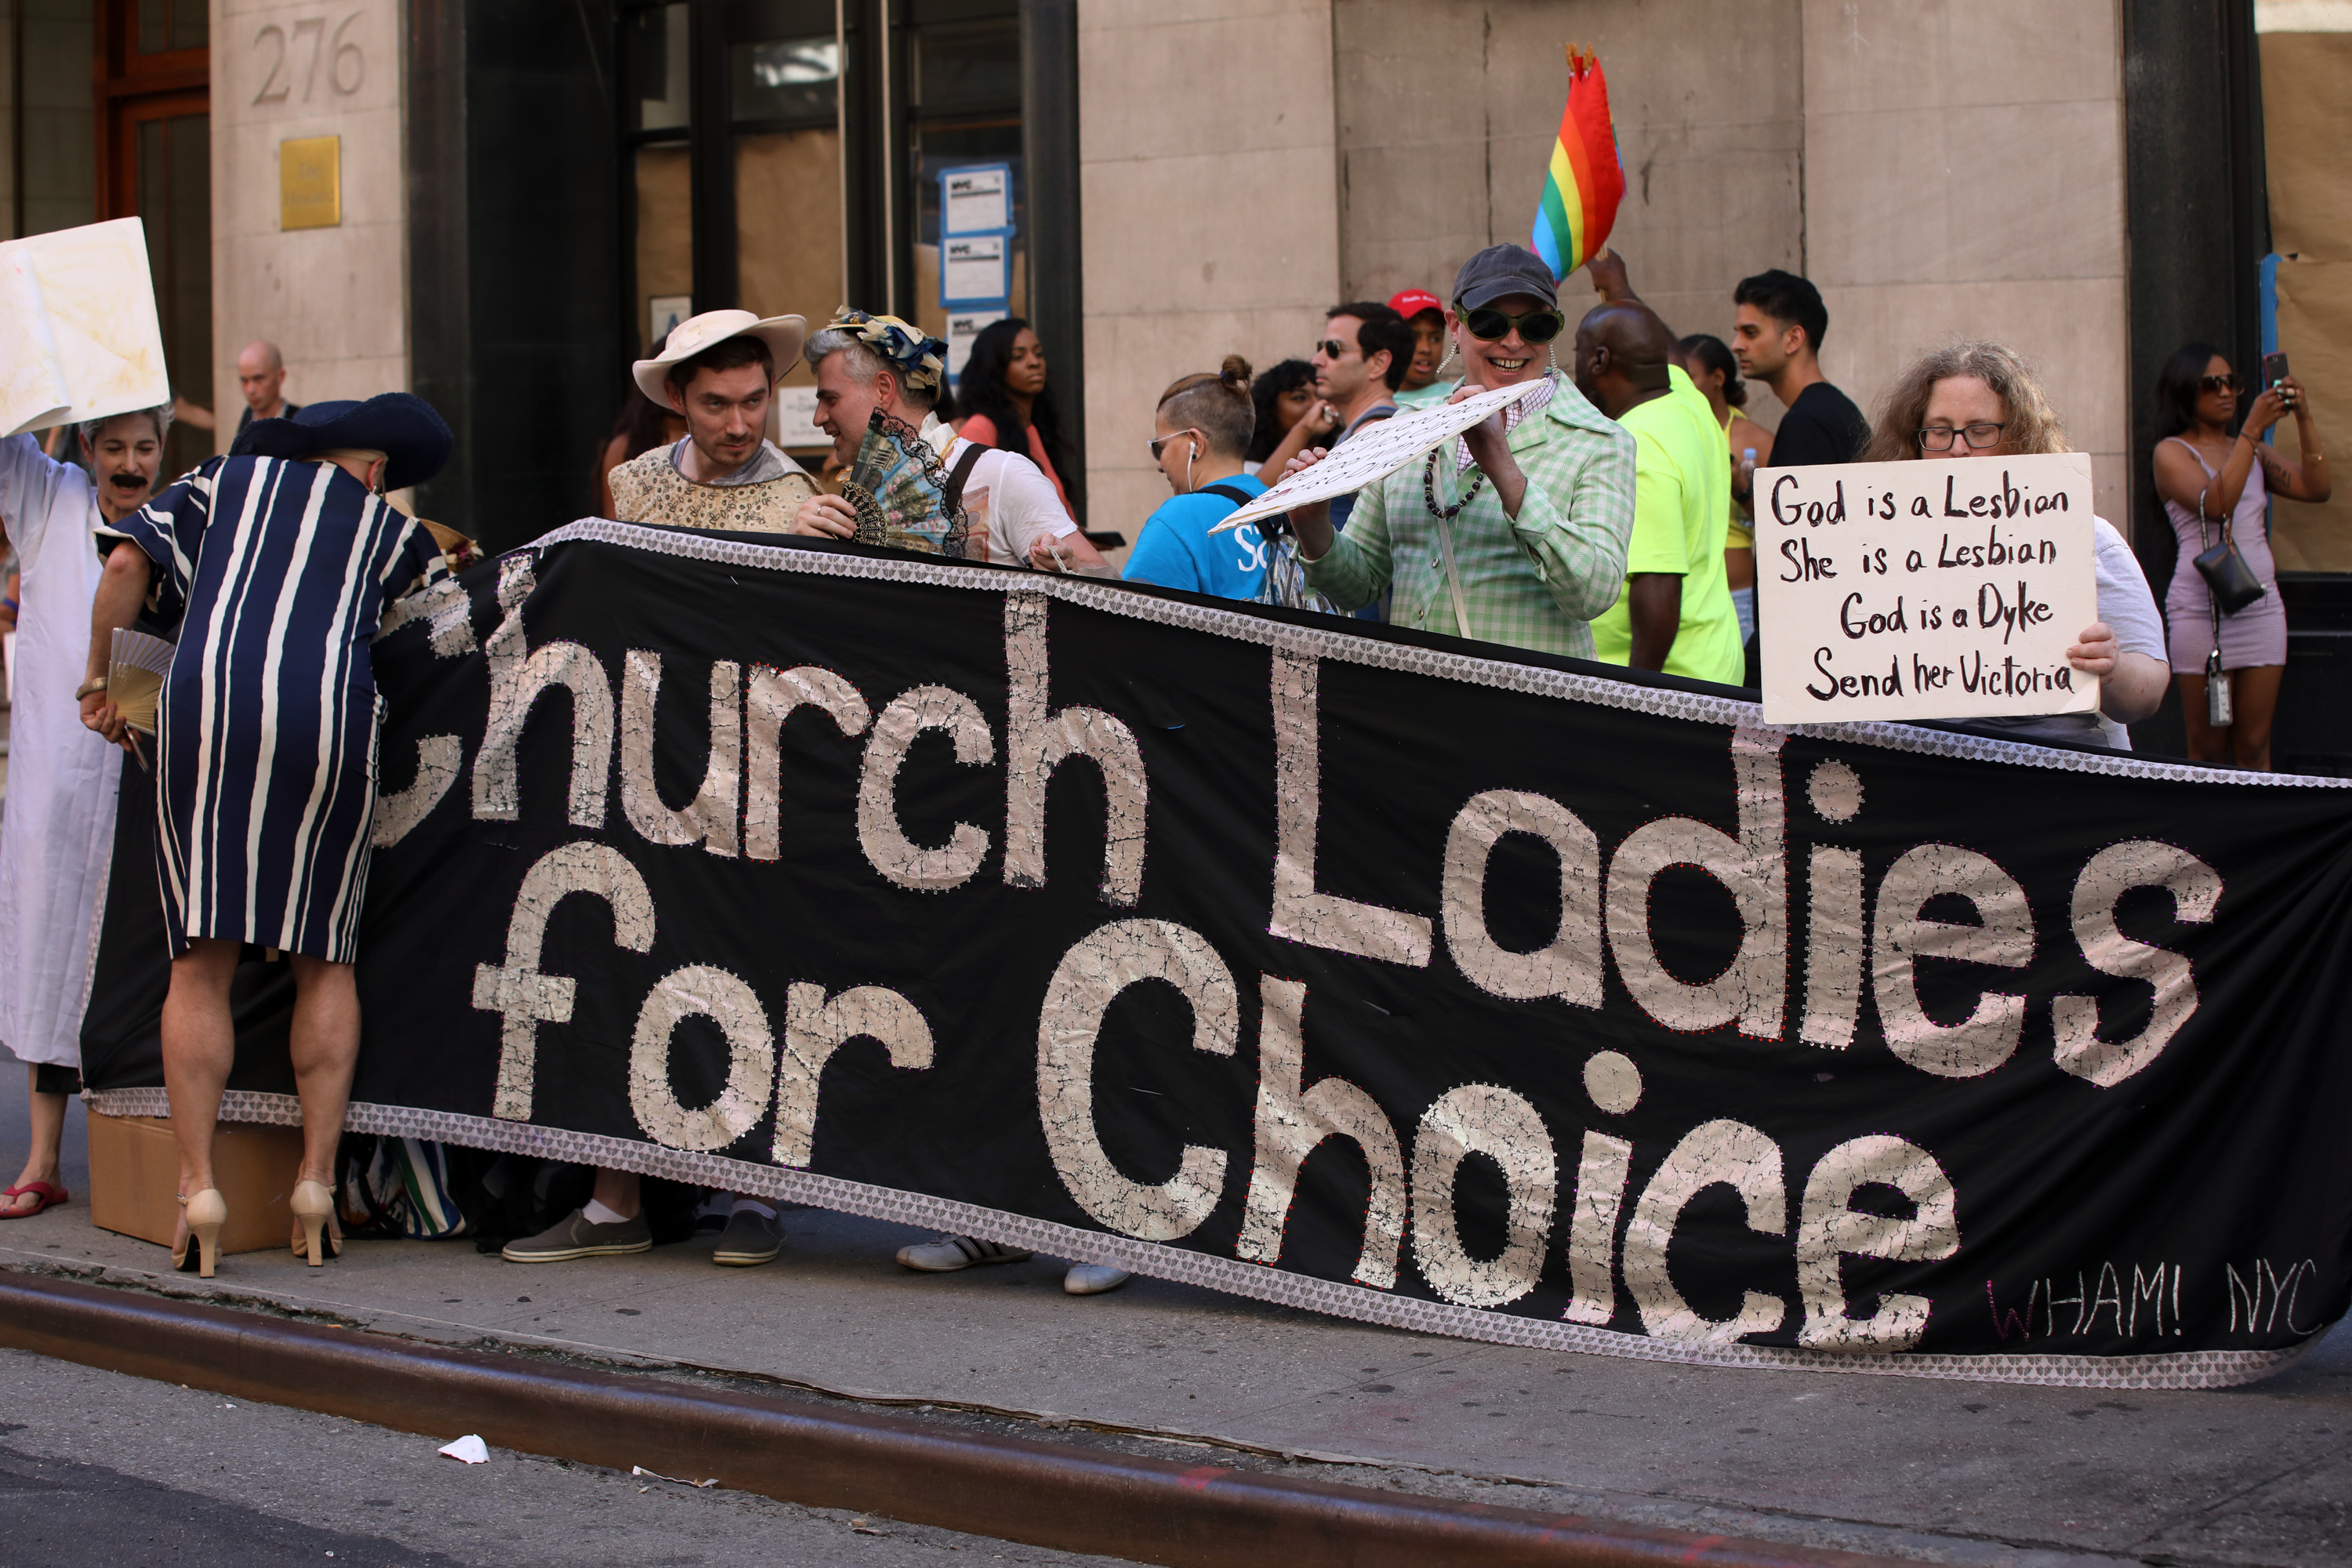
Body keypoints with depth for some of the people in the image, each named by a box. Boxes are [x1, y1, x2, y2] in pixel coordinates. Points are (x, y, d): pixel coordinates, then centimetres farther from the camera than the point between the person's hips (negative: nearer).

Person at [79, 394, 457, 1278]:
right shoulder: (389, 528, 24)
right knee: (325, 956, 11)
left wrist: (99, 678, 20)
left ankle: (198, 1182, -9)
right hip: (330, 709, 0)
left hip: (206, 700, 0)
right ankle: (317, 1174, 3)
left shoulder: (227, 479, 24)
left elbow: (128, 562, 13)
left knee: (202, 959, 0)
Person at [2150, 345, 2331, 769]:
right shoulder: (2172, 452, 0)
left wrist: (2304, 420, -4)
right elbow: (2215, 503, -18)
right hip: (2201, 607, -5)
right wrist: (2252, 428, -20)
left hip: (2261, 606, 5)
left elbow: (2317, 490, 5)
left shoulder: (2256, 452, 17)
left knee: (2254, 746, 3)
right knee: (2208, 749, -2)